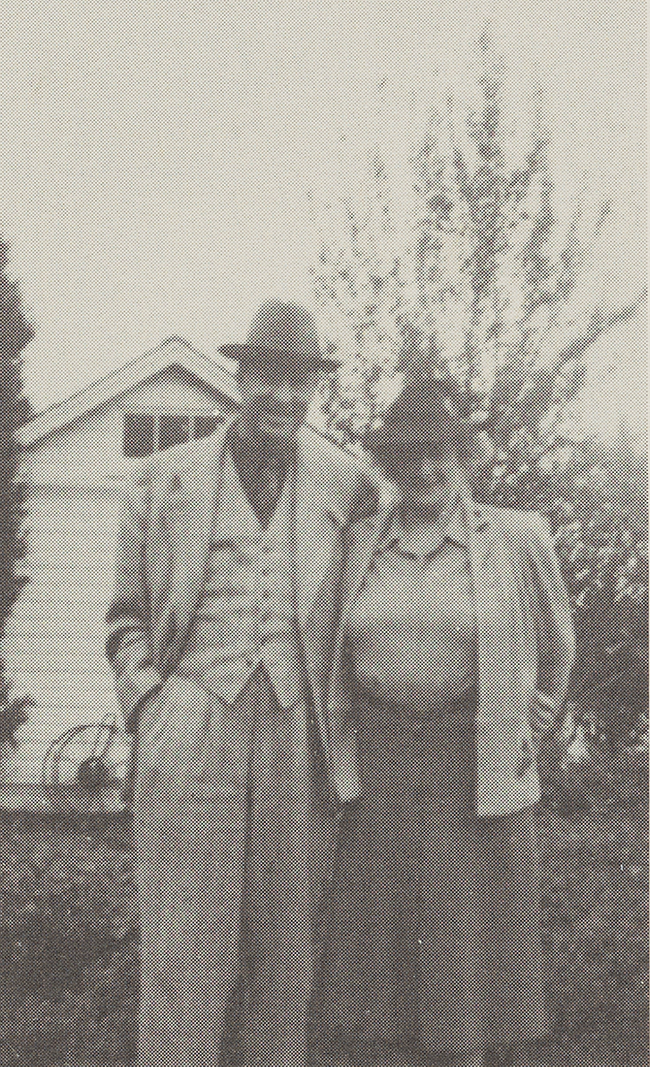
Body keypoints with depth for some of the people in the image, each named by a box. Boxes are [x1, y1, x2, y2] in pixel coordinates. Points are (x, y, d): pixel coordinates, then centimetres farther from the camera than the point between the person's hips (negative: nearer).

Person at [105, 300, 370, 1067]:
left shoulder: (348, 485, 8)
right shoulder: (165, 480, 8)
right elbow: (127, 615, 12)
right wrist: (148, 703, -1)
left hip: (299, 744, 1)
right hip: (191, 737, -1)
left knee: (285, 952, 8)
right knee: (185, 952, 0)